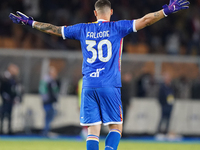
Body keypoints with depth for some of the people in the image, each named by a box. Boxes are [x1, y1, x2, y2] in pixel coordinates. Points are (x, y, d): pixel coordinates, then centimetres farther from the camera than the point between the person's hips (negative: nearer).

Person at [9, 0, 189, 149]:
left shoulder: (83, 29, 10)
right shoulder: (117, 28, 1)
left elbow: (52, 29, 16)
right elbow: (145, 20, -6)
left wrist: (29, 22, 28)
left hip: (88, 87, 3)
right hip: (110, 87, -3)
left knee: (93, 130, 4)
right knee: (116, 127, 6)